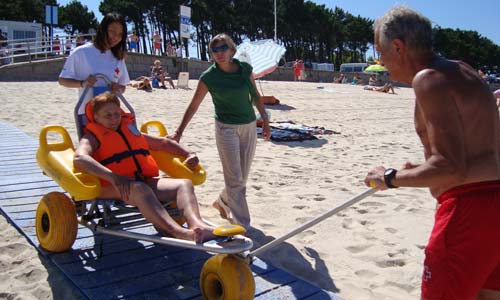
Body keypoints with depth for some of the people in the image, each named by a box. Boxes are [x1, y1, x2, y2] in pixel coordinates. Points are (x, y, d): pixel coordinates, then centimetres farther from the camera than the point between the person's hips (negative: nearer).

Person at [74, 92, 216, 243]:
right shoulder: (93, 137, 9)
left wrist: (188, 154, 19)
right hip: (113, 188, -6)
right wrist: (113, 177, -28)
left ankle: (197, 224, -47)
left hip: (146, 181, 6)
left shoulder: (131, 131, 28)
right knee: (140, 189, -39)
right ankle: (179, 232, -60)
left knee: (184, 183, -18)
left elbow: (163, 143, 35)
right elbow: (79, 158, -13)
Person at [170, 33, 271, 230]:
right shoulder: (209, 77, -8)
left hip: (249, 126, 4)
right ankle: (242, 224, 5)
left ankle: (223, 202, 39)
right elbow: (193, 106, -3)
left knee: (242, 177, 12)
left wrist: (265, 120, 10)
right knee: (235, 178, -5)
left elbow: (256, 96, 11)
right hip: (226, 127, -4)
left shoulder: (245, 69, 0)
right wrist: (179, 132, -4)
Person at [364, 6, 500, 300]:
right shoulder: (463, 71, 15)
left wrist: (391, 177, -9)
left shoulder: (429, 78, -15)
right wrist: (422, 170, 23)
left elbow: (450, 168, -23)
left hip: (472, 207, -10)